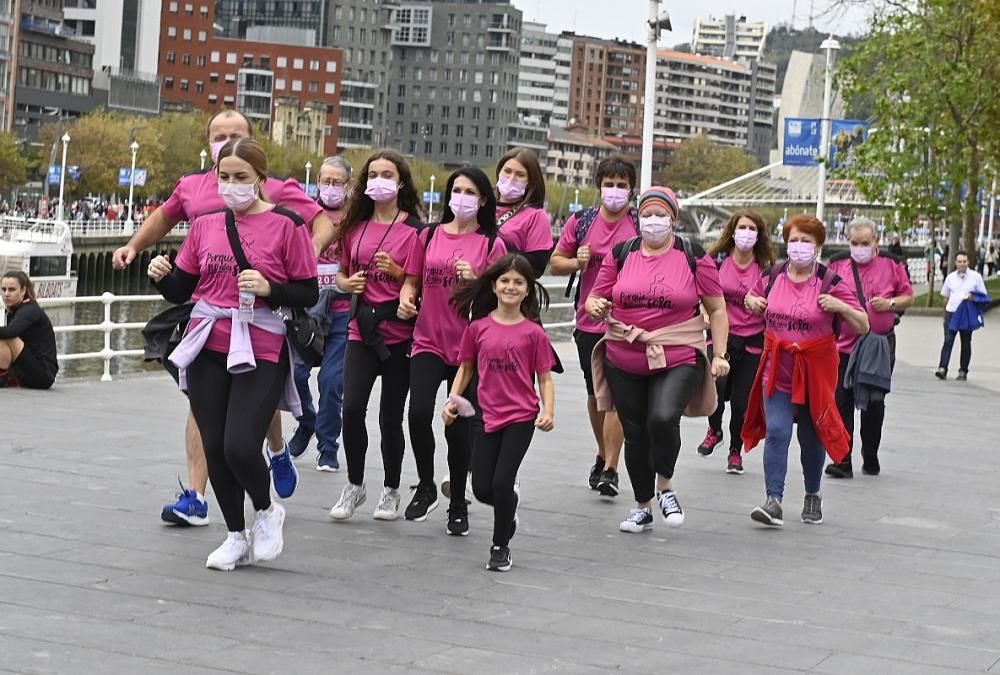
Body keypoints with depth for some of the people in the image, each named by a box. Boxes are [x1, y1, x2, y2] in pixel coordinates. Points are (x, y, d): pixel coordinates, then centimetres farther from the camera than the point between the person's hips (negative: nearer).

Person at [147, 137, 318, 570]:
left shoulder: (286, 225, -4)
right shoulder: (205, 226, 9)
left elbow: (308, 294, -3)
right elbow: (181, 291, 14)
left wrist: (268, 288, -19)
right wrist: (163, 275, -6)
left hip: (259, 355, -5)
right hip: (207, 352, 5)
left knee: (240, 446, -15)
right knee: (215, 449, 6)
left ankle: (267, 511, 16)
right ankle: (237, 536, 24)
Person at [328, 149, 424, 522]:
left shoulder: (414, 229, -3)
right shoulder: (355, 226, 9)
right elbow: (342, 274, 20)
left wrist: (397, 272, -20)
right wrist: (348, 284, -1)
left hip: (400, 334, -3)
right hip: (362, 328, 3)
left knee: (390, 416, 3)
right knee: (352, 407, -11)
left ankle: (391, 491, 21)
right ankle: (354, 485, 8)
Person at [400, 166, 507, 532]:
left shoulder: (492, 244, 0)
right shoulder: (430, 235, 8)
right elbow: (413, 279, 15)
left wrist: (475, 281, -17)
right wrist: (406, 297, -6)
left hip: (469, 346, -1)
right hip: (428, 341, 1)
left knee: (459, 425, 4)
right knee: (419, 412, -18)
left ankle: (458, 504, 22)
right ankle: (426, 487, 6)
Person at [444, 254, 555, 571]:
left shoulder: (533, 333, -4)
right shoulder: (478, 328, 2)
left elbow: (545, 378, 0)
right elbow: (465, 368, 12)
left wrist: (548, 411, -14)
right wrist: (452, 401, -1)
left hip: (521, 417, -3)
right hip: (488, 416, 3)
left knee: (502, 481, -10)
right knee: (482, 488, 2)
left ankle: (500, 546, 11)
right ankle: (510, 501, 38)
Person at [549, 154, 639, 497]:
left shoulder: (642, 225, -1)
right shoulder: (581, 221, 6)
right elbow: (555, 262, 12)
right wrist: (577, 262, -8)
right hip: (589, 320, 4)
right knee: (595, 392, 15)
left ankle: (611, 469, -8)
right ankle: (602, 455, 34)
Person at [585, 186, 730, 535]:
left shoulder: (694, 257, 1)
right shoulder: (620, 255, 6)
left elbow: (717, 309, 6)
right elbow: (594, 300, 11)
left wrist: (720, 354, -3)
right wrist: (596, 308, -13)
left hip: (678, 361, -3)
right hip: (624, 363, 3)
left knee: (663, 418, -26)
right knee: (635, 434, 10)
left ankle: (665, 487, 1)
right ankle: (643, 506, 30)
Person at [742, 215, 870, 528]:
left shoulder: (830, 283, -8)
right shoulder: (772, 276, 1)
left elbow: (863, 326, -8)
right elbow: (754, 297, 23)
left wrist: (841, 306, -25)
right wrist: (752, 301, 0)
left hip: (815, 371, -1)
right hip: (777, 369, 1)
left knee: (811, 437, 12)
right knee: (776, 432, -13)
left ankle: (812, 495, 33)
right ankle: (774, 501, -16)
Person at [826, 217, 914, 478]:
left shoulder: (892, 264, 1)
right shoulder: (837, 263, 4)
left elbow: (908, 298, 8)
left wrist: (890, 304, -11)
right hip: (843, 344, 1)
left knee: (873, 405, 9)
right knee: (842, 402, -5)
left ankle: (871, 458, 24)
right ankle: (842, 461, -2)